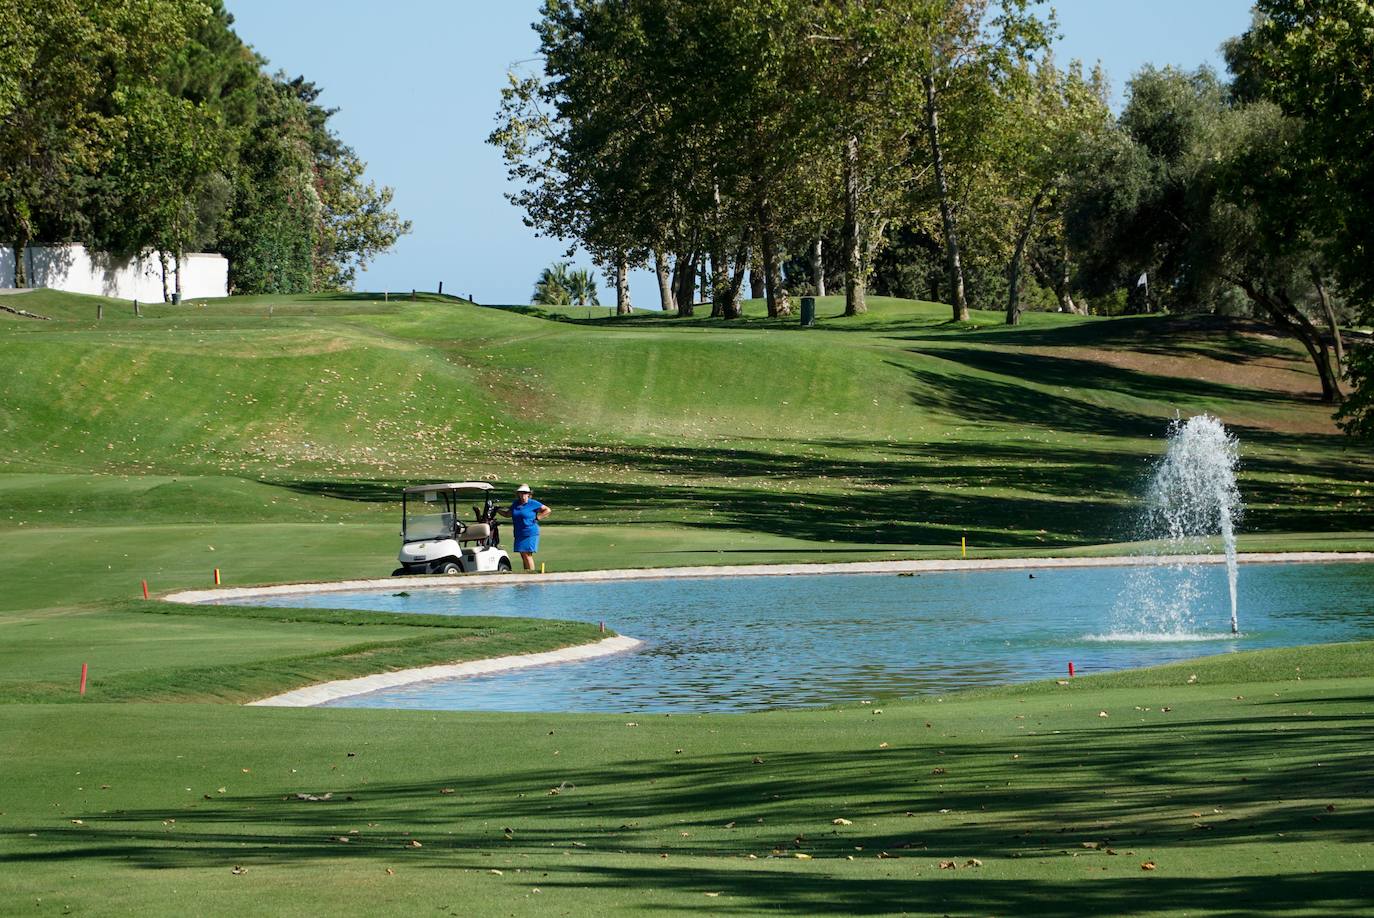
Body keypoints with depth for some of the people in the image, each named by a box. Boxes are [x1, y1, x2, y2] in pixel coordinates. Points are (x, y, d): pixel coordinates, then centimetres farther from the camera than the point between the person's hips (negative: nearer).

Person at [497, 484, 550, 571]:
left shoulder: (533, 503, -4)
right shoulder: (516, 504, 13)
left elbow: (548, 510, -2)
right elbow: (507, 514, 26)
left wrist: (537, 518, -9)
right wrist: (497, 510, 12)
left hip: (530, 533, -7)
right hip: (519, 534, 7)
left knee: (527, 554, -13)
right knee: (523, 556, 6)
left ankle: (532, 572, -12)